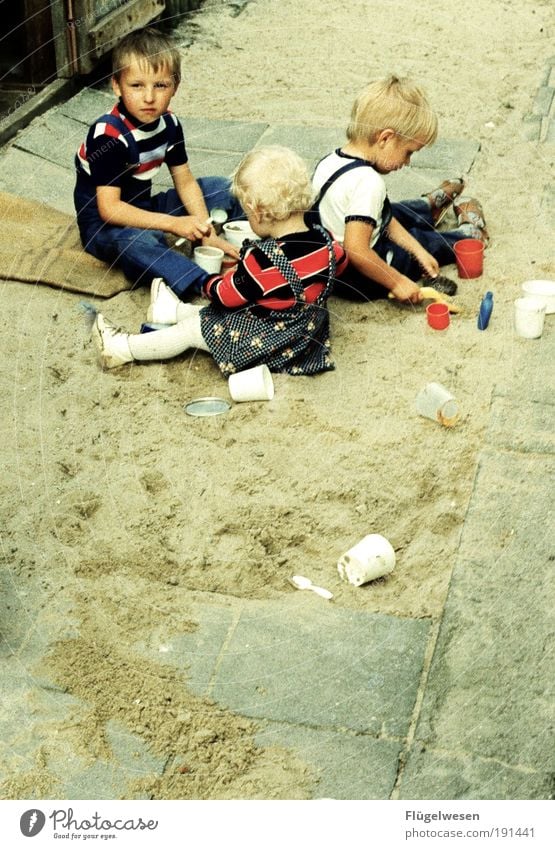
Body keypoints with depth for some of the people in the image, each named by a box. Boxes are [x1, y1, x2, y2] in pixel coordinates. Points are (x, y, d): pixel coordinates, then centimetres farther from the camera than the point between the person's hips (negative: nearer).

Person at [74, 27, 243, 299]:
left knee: (222, 189, 5)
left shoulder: (168, 124, -4)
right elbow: (109, 208, -30)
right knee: (138, 241, -43)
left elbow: (185, 182, 3)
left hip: (142, 209, 8)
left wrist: (207, 233, -9)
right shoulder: (109, 135, -26)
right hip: (103, 224, -8)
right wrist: (172, 223, -35)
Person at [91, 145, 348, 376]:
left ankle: (123, 349, 20)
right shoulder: (325, 241, -12)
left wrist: (210, 282, 9)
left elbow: (227, 295, -15)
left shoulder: (261, 259, -31)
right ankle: (175, 310, 53)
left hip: (263, 344, -8)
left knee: (192, 329, 7)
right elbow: (339, 261, 13)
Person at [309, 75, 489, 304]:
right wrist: (397, 282, -26)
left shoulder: (330, 161, -2)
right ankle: (467, 234, 44)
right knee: (427, 240, 16)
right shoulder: (368, 183, -33)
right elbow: (356, 252, -38)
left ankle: (430, 204, 58)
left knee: (391, 213, 30)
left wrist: (417, 251, 5)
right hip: (360, 280, -8)